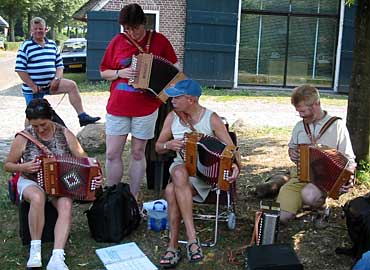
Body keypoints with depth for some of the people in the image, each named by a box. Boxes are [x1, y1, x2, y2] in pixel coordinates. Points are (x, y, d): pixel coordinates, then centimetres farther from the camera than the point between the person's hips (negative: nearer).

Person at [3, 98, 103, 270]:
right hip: (31, 182, -1)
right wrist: (23, 167, -18)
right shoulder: (23, 137, -8)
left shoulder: (65, 134, -5)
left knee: (66, 205, -32)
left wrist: (94, 176, -21)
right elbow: (8, 165, 3)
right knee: (38, 197, -37)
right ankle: (35, 249, -23)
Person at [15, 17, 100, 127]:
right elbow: (20, 69, -10)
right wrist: (33, 86, -15)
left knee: (72, 85, -19)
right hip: (32, 88, -3)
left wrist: (57, 79, -8)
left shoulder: (52, 45, 9)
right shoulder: (26, 47, -5)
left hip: (50, 84, 3)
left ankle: (82, 116, -22)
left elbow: (59, 65, 12)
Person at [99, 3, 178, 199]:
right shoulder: (117, 41, 2)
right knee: (112, 154, 1)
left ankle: (133, 198, 19)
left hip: (146, 108, -1)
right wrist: (120, 73, -11)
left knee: (138, 153, 8)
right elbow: (104, 72, 9)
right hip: (117, 107, 1)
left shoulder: (159, 41, -1)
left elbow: (174, 68, 10)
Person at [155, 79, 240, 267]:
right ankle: (192, 237, -36)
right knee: (180, 174, -36)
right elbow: (158, 147, 12)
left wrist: (234, 166, -26)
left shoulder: (211, 119, -6)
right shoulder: (172, 118, 4)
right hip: (181, 167, 3)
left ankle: (173, 246, -21)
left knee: (172, 190, -32)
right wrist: (168, 145, -11)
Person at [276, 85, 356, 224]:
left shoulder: (337, 125, -3)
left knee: (309, 195, -39)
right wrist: (291, 152, 3)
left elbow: (349, 159, -1)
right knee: (280, 217, -15)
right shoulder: (299, 126, 11)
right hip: (299, 176, 4)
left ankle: (320, 205, -3)